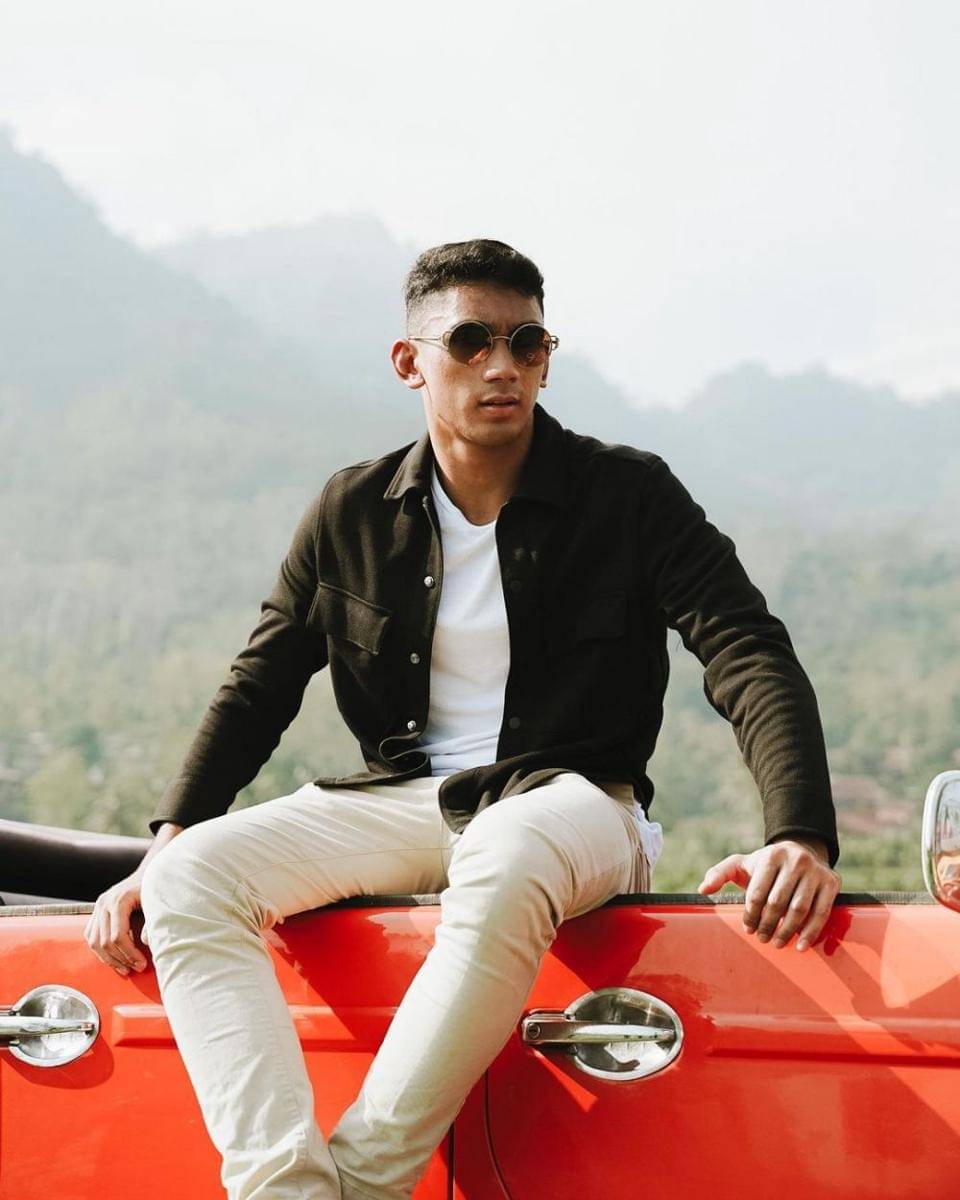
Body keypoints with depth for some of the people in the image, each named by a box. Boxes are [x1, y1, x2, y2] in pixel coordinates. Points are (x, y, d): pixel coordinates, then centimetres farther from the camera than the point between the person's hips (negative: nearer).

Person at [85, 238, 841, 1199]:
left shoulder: (631, 496, -1)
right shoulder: (353, 513, 8)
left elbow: (750, 658, -9)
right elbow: (258, 688, 13)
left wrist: (800, 836, -27)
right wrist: (164, 845, -2)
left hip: (567, 799, -4)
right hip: (400, 797, 4)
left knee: (504, 865, -42)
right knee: (191, 877, -23)